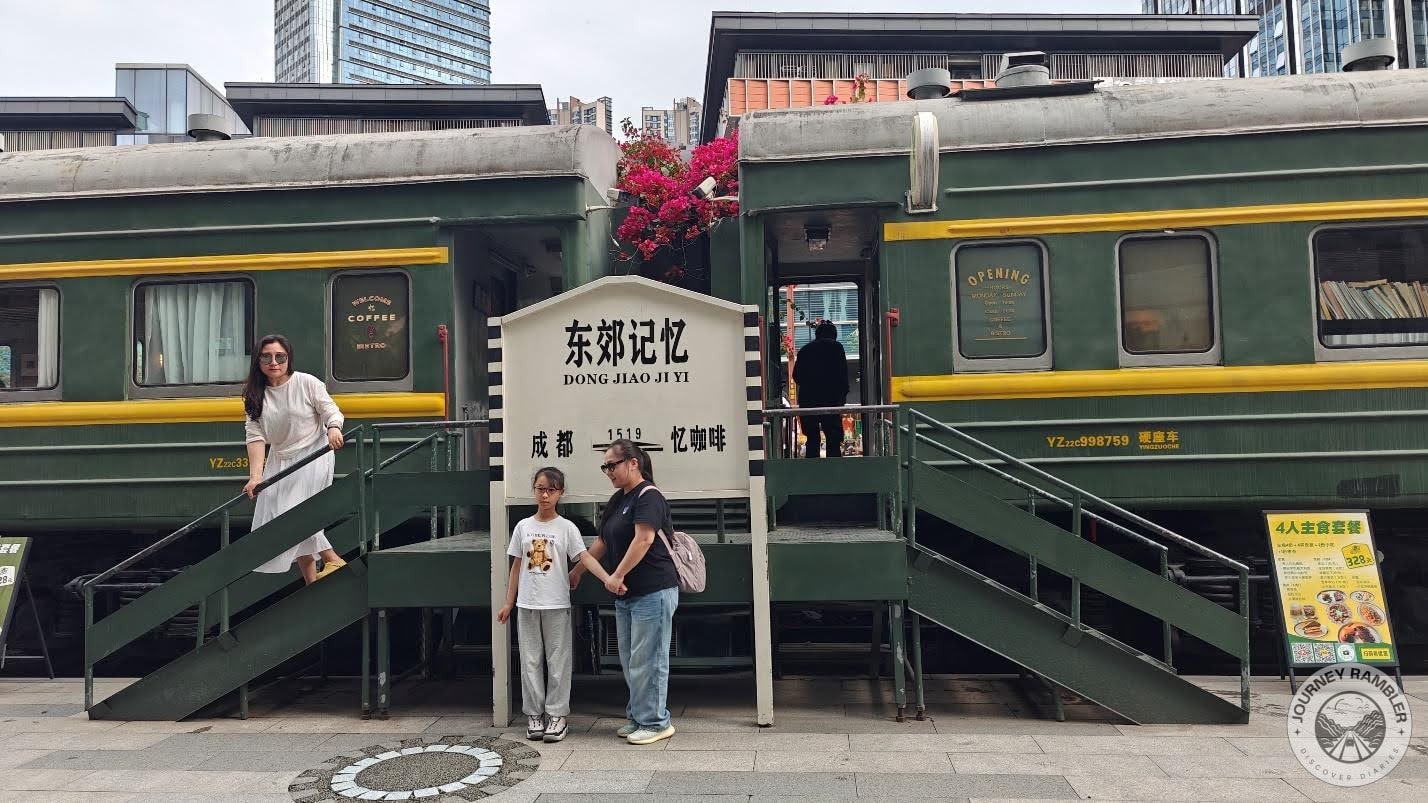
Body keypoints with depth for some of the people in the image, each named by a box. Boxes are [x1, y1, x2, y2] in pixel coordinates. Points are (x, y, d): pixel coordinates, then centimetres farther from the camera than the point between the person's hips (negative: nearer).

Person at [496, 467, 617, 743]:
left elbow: (585, 558, -13)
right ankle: (534, 715, 19)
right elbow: (516, 567, 11)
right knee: (530, 661, 8)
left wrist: (608, 579, -29)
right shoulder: (524, 526, 6)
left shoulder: (566, 527, -3)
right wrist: (508, 603, 10)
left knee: (558, 661, 3)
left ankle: (556, 715, 12)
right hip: (527, 605, 3)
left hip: (556, 605, -3)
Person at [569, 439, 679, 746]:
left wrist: (617, 575, -21)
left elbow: (644, 539, -22)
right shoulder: (619, 499, 16)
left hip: (653, 592, -9)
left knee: (647, 660, -3)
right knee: (630, 660, 14)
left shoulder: (648, 496, -12)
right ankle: (637, 717, 25)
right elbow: (602, 542, 24)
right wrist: (577, 571, 28)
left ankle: (655, 722, 8)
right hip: (625, 594, 9)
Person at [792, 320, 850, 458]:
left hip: (807, 400, 3)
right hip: (831, 399, -3)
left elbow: (796, 375, 12)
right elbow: (843, 374, -2)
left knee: (812, 439, 8)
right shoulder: (836, 347, 3)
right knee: (834, 439, -1)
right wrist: (843, 395, 6)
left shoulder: (805, 349, 12)